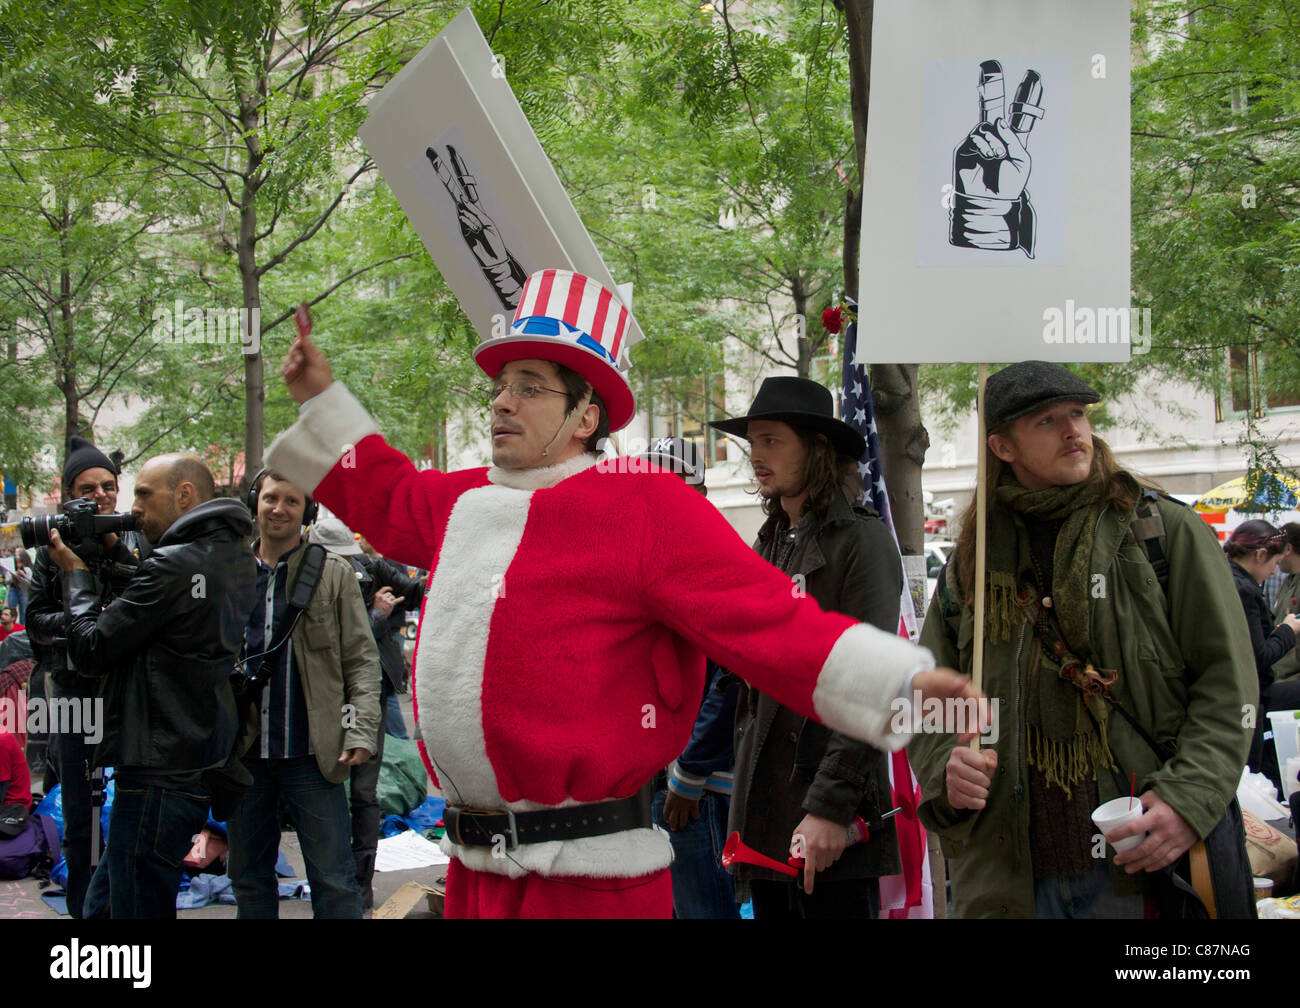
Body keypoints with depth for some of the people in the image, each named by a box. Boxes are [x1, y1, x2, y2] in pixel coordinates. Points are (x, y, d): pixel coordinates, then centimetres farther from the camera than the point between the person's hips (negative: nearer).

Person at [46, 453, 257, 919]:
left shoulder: (174, 566, -17)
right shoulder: (237, 558, 12)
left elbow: (90, 650, -12)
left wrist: (76, 573, 2)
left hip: (160, 774, -10)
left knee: (138, 906, -3)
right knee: (100, 903, 18)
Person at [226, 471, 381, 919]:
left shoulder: (334, 574, 2)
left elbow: (362, 660, 1)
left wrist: (361, 732, -10)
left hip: (312, 753, -3)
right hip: (243, 752, 3)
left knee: (334, 882, -2)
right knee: (248, 879, 13)